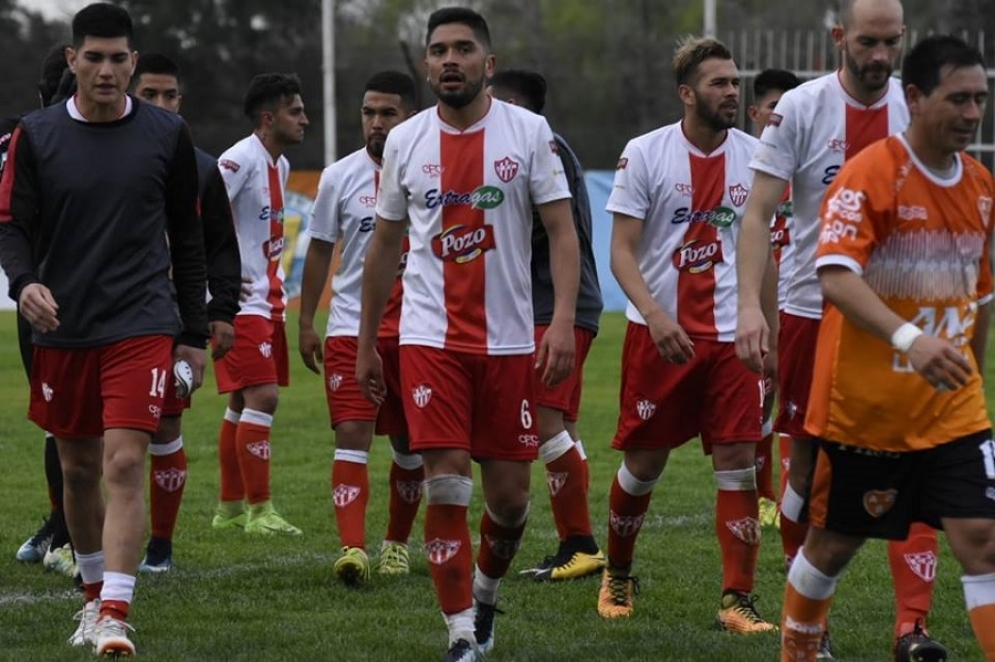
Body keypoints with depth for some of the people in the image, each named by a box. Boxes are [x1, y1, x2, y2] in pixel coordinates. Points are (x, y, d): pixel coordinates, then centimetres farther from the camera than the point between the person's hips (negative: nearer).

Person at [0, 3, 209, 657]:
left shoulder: (167, 134, 1)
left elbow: (187, 238, 8)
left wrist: (195, 334, 8)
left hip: (141, 326, -2)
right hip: (63, 329, 2)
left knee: (125, 463, -15)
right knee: (79, 470, 13)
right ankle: (96, 595, 32)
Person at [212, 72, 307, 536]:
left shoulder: (280, 165, 14)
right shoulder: (240, 159, -15)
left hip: (266, 300, 10)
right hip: (241, 302, -10)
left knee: (243, 402, 12)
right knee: (261, 397, -13)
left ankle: (230, 509, 18)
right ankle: (259, 511, -11)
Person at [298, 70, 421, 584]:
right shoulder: (340, 177, 1)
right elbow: (319, 251, 8)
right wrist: (305, 322, 5)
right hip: (351, 326, -1)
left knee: (410, 444, 11)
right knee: (352, 435, -15)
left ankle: (397, 543, 28)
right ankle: (352, 549, -24)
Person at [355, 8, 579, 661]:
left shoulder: (529, 132, -2)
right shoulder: (405, 141, 4)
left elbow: (562, 232, -4)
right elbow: (385, 246, 14)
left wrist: (563, 321, -17)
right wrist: (365, 343, 15)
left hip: (508, 339, 0)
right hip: (431, 338, 0)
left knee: (510, 495, 5)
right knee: (446, 484, -11)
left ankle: (485, 592, 35)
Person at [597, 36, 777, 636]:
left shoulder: (754, 157, 3)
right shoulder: (645, 154, -6)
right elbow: (622, 252, -7)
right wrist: (655, 315, -22)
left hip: (733, 334, 2)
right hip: (659, 333, -2)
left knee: (739, 464, -7)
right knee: (643, 463, 7)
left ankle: (739, 599, -2)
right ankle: (617, 576, 30)